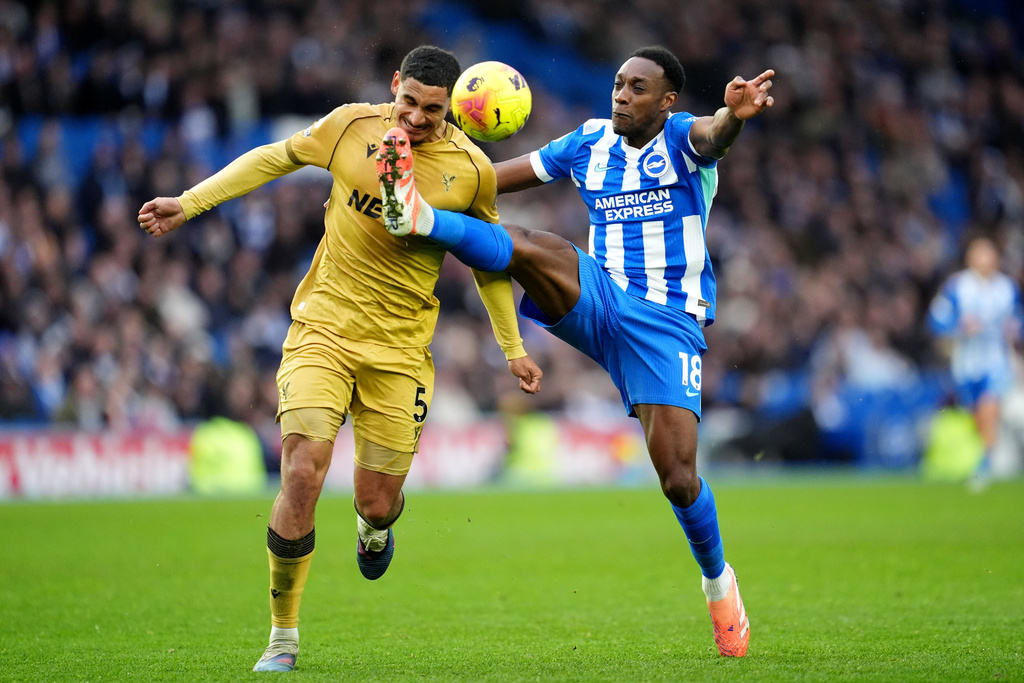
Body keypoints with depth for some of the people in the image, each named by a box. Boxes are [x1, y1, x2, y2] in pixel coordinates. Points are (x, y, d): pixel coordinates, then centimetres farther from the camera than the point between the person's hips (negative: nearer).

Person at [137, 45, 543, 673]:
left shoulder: (472, 168, -4)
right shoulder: (353, 125, -5)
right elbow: (276, 158, 12)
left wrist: (514, 348, 13)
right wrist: (189, 202, 11)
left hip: (400, 349, 1)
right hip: (323, 328, 0)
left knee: (378, 504, 0)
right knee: (302, 475, -17)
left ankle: (373, 528, 43)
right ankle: (284, 634, -1)